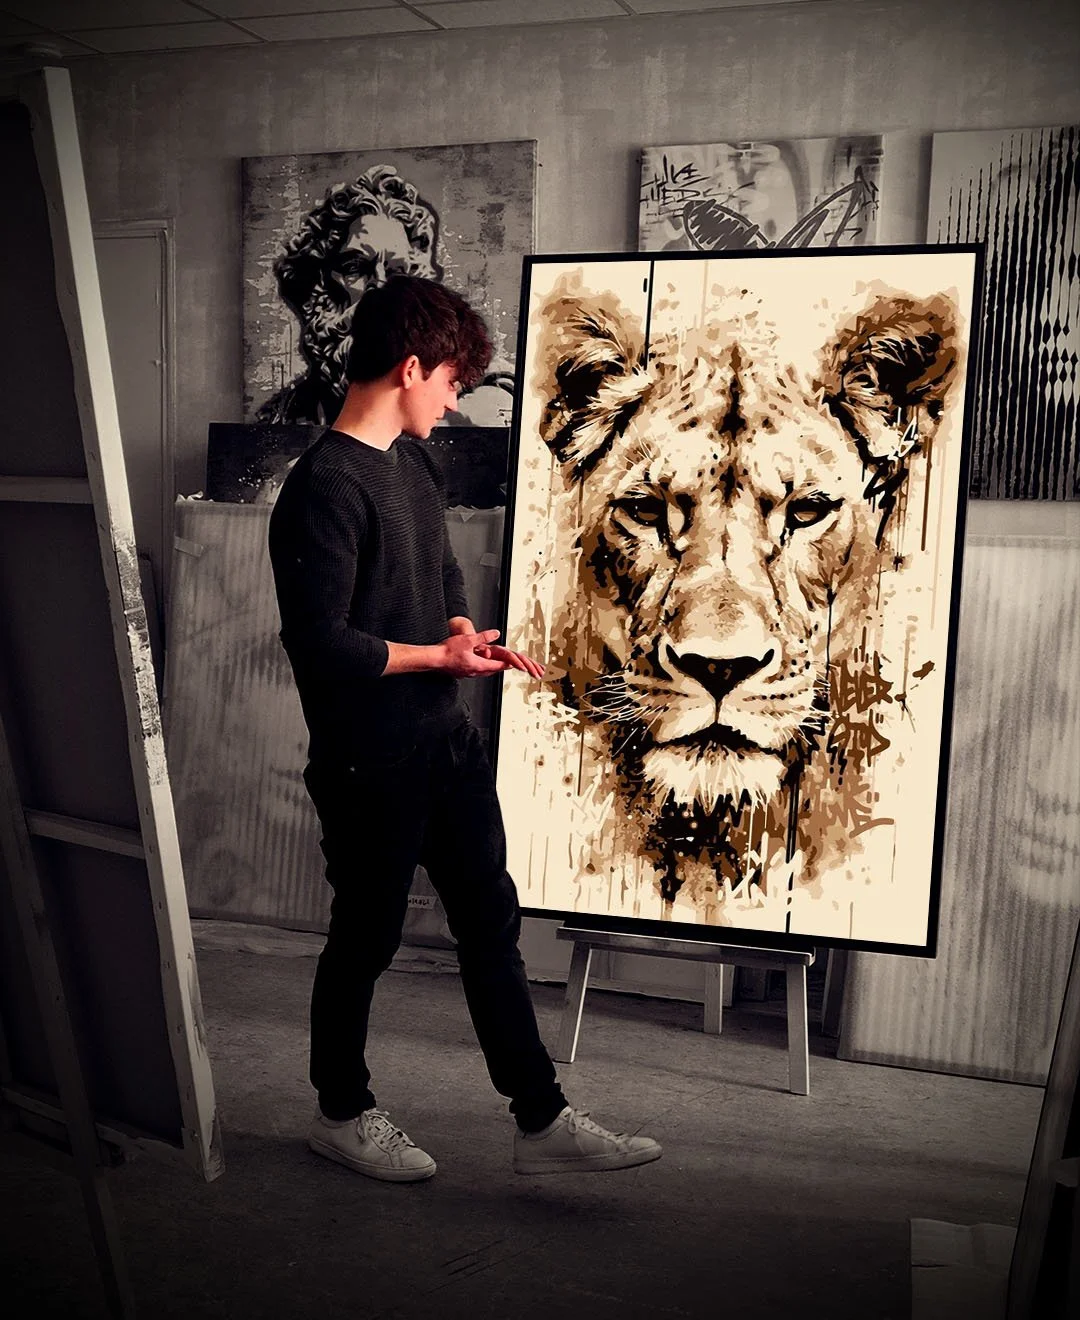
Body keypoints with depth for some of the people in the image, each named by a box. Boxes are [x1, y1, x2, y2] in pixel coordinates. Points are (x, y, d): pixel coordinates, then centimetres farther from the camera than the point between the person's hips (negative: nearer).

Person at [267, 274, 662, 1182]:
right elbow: (320, 644, -24)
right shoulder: (325, 486, -20)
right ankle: (341, 1113, 33)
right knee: (366, 938, 9)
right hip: (371, 763, -8)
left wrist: (470, 633, 0)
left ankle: (542, 1121, 24)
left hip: (448, 740, 9)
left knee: (492, 922, 12)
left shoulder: (414, 460, 9)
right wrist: (439, 656, -14)